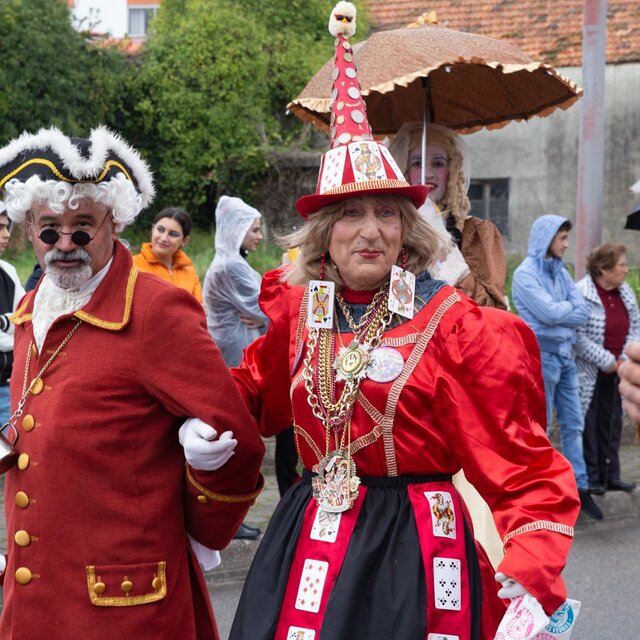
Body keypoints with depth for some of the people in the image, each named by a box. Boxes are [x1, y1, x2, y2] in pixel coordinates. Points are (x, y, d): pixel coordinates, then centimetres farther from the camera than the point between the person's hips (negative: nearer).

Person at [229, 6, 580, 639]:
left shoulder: (458, 326, -10)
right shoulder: (297, 311, 4)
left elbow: (523, 470, -12)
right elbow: (254, 392, 23)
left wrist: (531, 576, -27)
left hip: (414, 553, -4)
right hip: (311, 542, 4)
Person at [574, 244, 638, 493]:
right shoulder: (582, 294, -18)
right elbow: (579, 337, -21)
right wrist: (607, 361, -17)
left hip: (615, 372, 7)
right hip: (589, 373, -7)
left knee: (612, 424, 11)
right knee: (588, 424, 1)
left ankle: (610, 475, 19)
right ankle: (589, 477, 9)